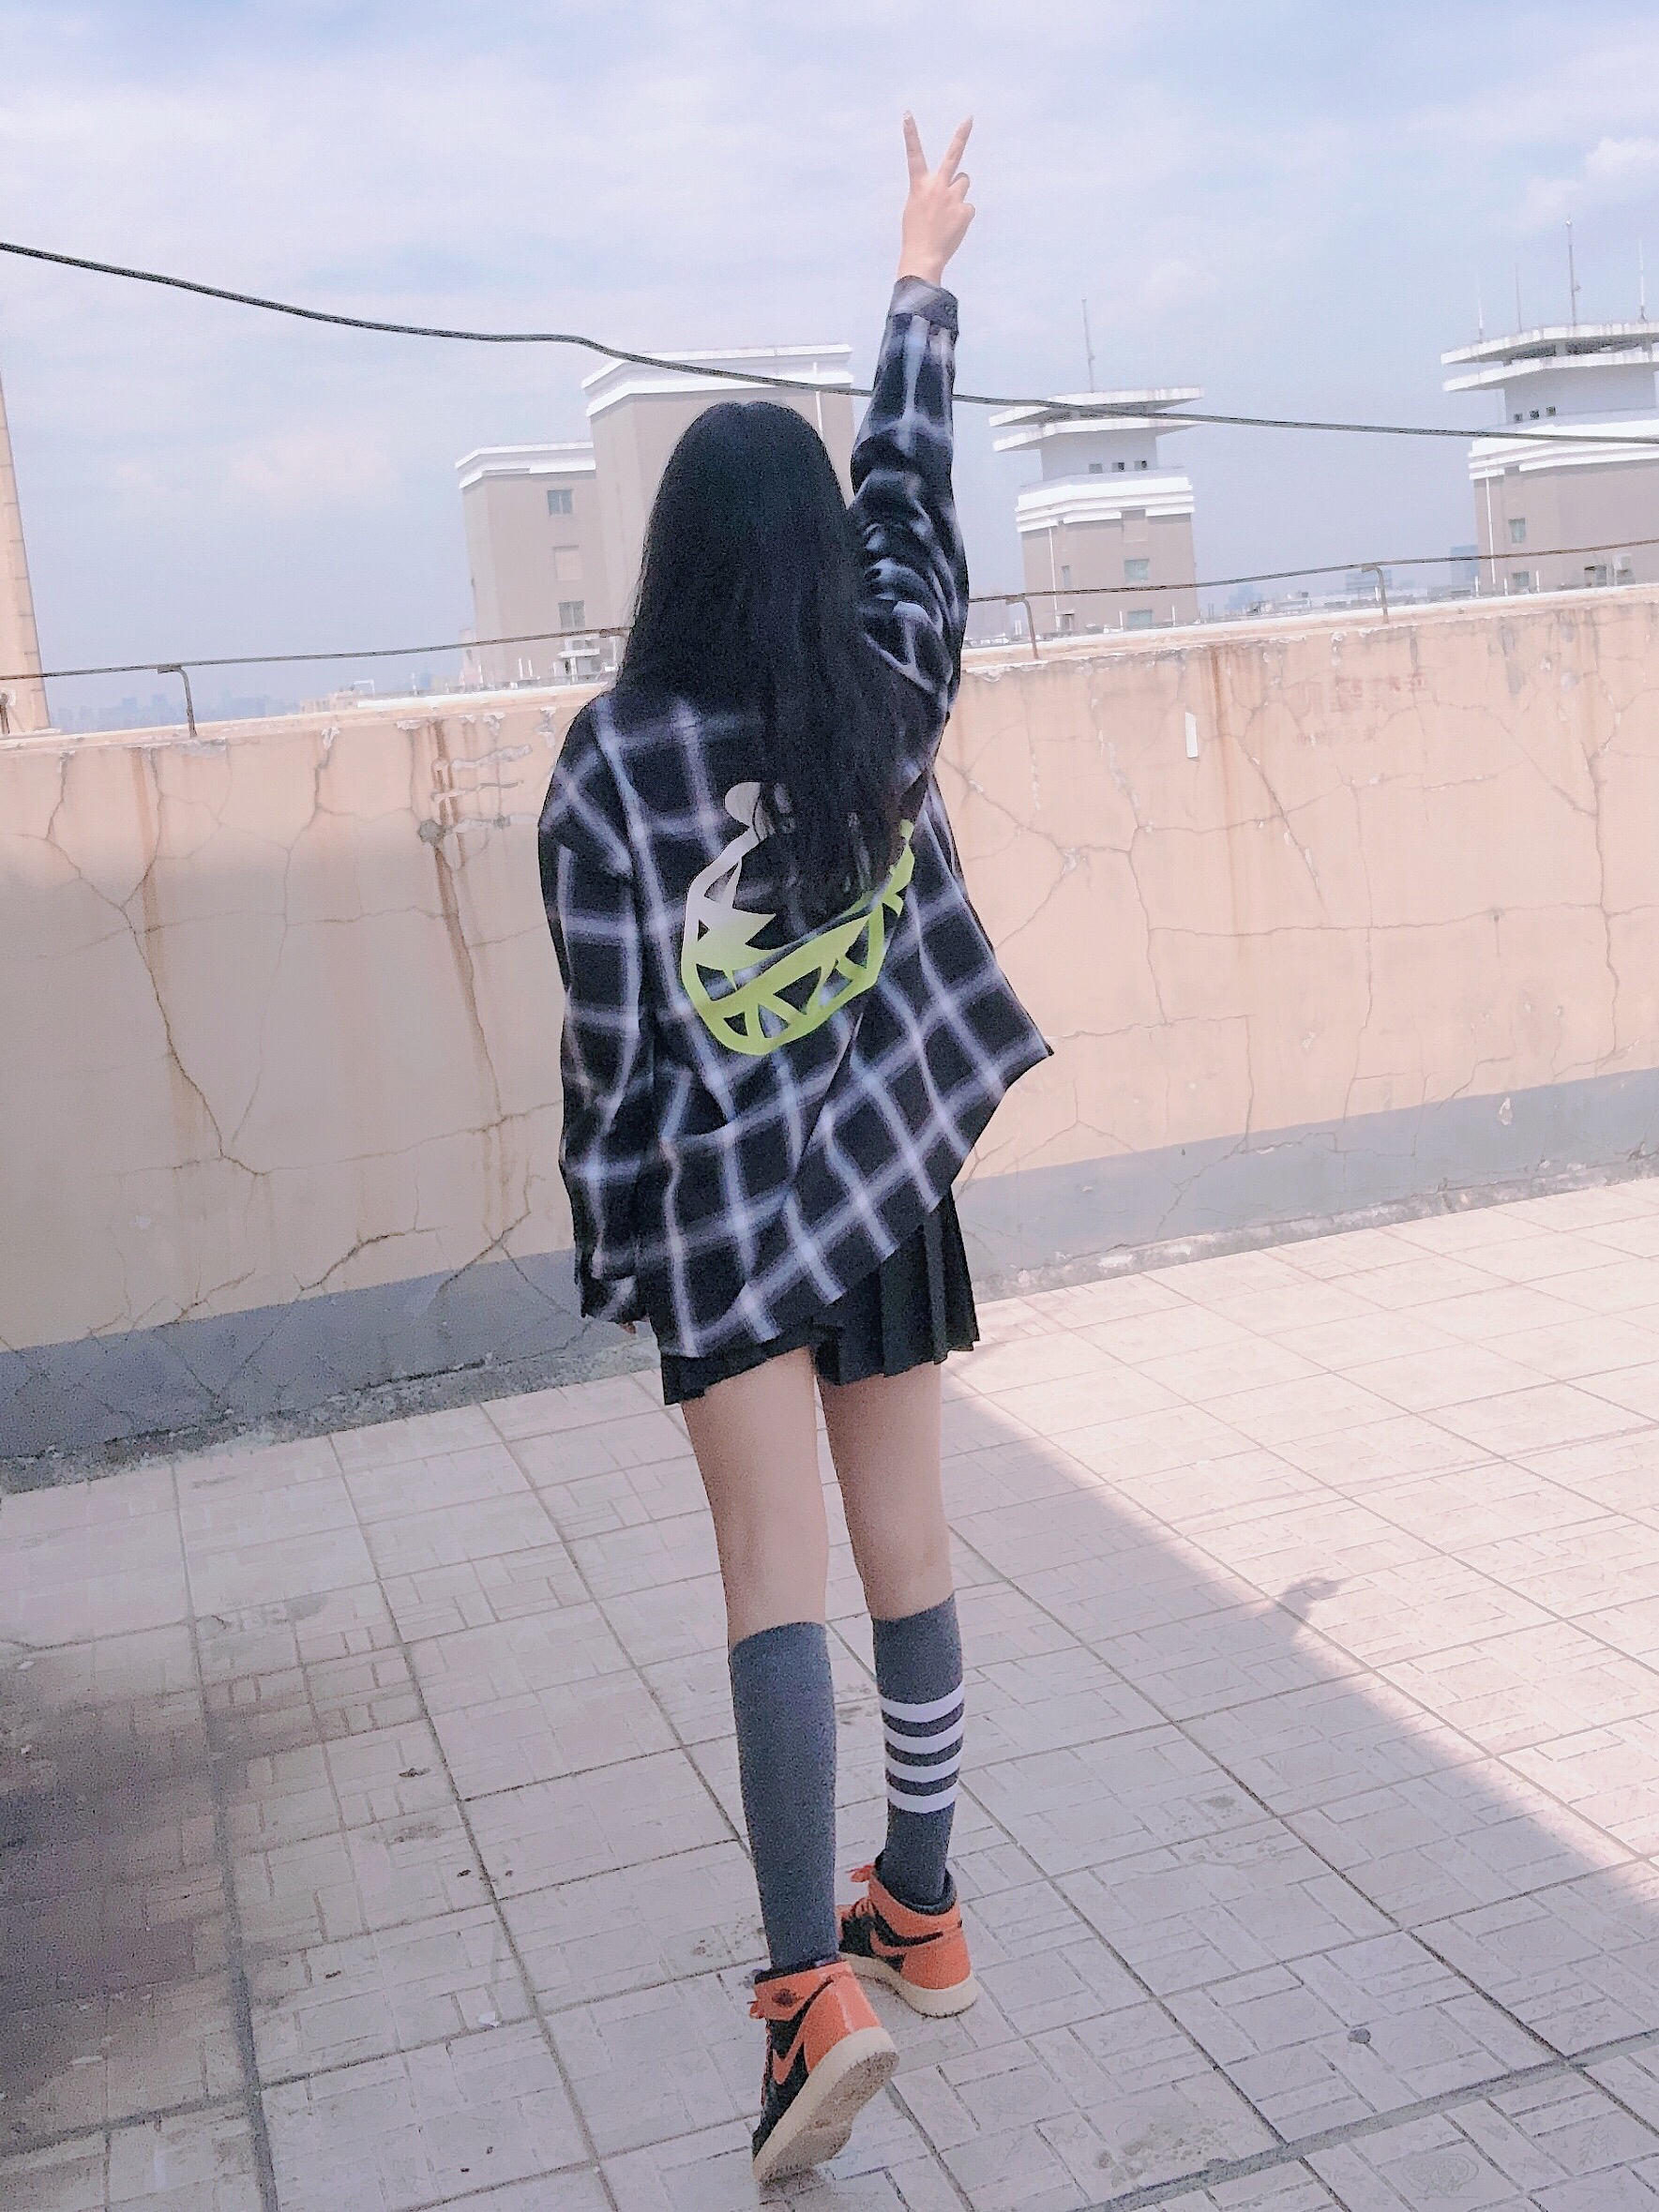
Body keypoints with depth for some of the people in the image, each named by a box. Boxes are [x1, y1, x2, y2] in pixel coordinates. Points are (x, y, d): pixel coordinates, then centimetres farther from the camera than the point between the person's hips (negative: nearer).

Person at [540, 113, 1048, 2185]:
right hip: (890, 1173, 4)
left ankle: (814, 1985, -10)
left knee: (776, 1573, -2)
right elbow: (912, 479, 15)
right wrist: (923, 266, 28)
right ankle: (920, 1912, 27)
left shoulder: (611, 754, -12)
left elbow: (610, 1029, -11)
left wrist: (611, 1240, 1)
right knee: (904, 1546, 12)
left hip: (722, 1203, -3)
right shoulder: (890, 685, -2)